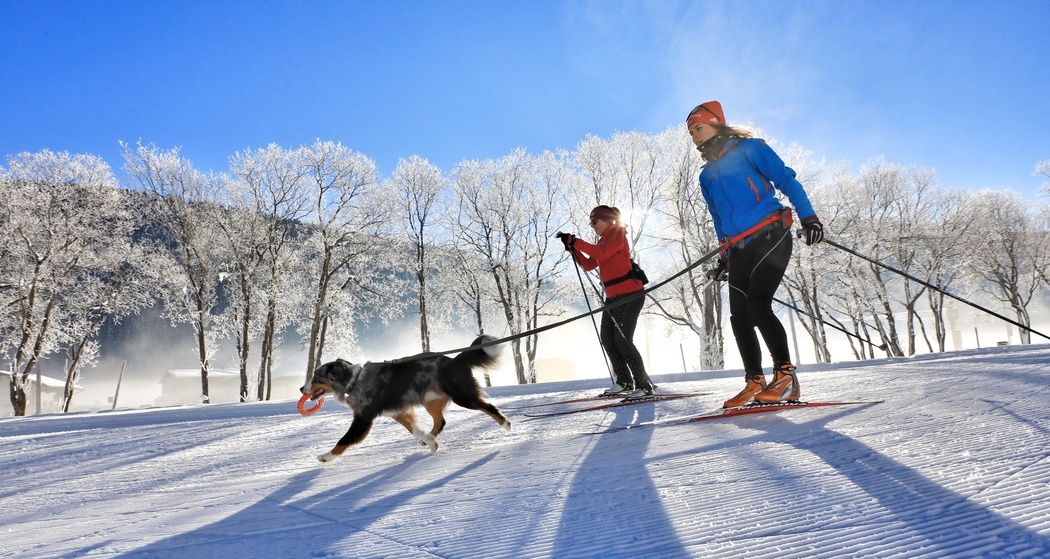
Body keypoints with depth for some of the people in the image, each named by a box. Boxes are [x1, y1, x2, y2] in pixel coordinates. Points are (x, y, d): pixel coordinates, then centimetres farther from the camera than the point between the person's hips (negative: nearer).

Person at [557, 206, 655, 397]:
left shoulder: (617, 233, -7)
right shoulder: (604, 241, 19)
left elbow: (601, 253, -25)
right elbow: (588, 265, 17)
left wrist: (576, 241, -21)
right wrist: (573, 248, 4)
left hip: (631, 293, -9)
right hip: (614, 297, 10)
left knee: (623, 340, -14)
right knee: (607, 339, 6)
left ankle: (644, 385, -7)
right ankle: (624, 382, 14)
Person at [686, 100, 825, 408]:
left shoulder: (749, 149, 3)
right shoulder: (706, 176, 22)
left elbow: (786, 179, -3)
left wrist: (808, 217, -14)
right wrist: (724, 258, 24)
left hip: (771, 236, -6)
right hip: (740, 250, 7)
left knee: (757, 304, -21)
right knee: (740, 317, -1)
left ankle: (786, 375, -14)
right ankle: (754, 382, 8)